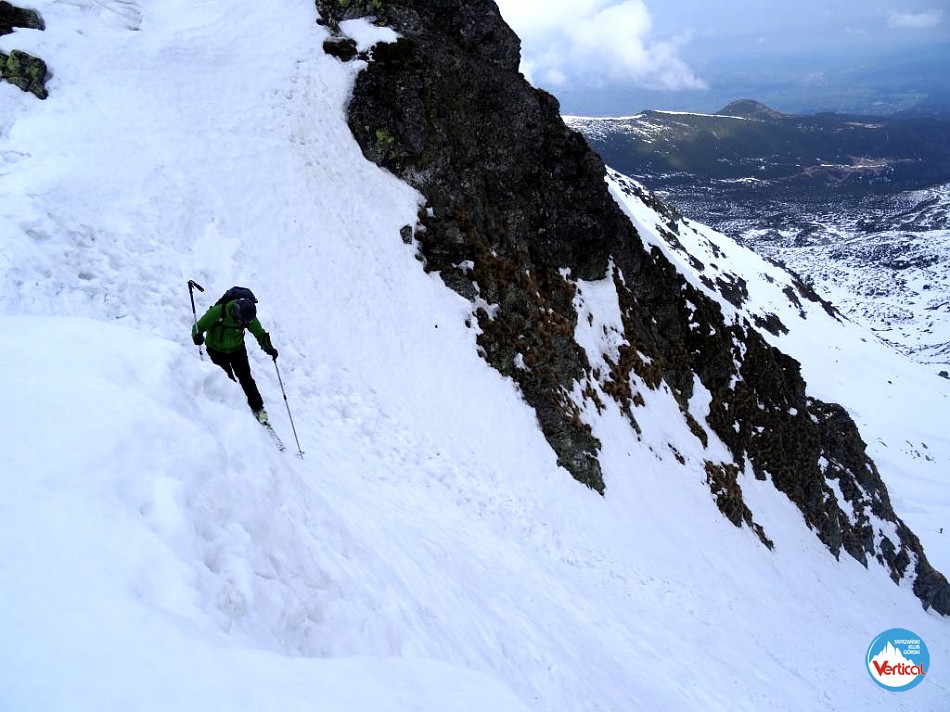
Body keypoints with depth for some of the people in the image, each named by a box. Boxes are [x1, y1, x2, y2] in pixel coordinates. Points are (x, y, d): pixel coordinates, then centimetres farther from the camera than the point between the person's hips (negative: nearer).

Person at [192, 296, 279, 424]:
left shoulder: (249, 318, -20)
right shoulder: (218, 312, -31)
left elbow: (260, 334, -5)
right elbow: (199, 326, -20)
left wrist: (268, 347, -22)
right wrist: (197, 335, -43)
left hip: (237, 350, 2)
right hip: (216, 350, -2)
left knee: (246, 378, -2)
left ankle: (258, 408, 8)